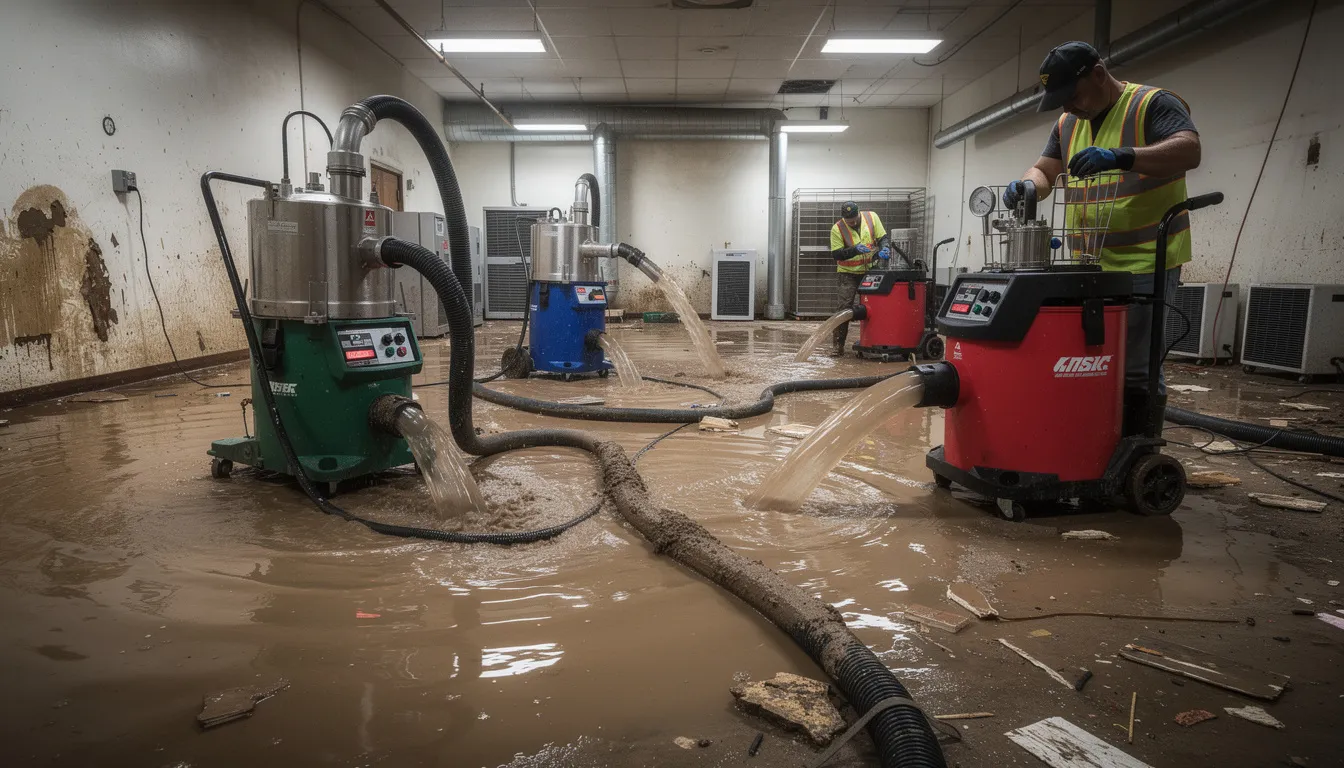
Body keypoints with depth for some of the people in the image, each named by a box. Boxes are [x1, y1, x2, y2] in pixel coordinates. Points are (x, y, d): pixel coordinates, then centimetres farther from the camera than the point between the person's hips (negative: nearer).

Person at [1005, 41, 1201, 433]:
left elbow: (1189, 150, -19)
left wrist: (1121, 157, -34)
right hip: (1089, 265, 7)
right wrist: (1028, 185, -9)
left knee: (1134, 370, -8)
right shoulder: (1067, 124, 16)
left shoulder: (1154, 104, -5)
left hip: (1146, 264, -7)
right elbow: (1044, 171, 15)